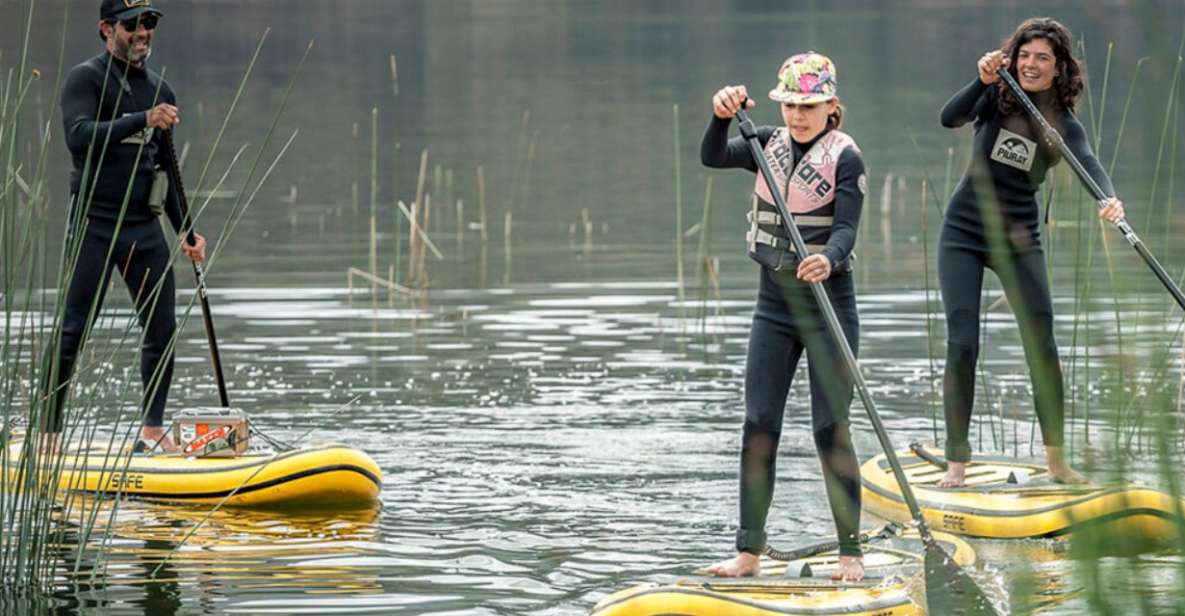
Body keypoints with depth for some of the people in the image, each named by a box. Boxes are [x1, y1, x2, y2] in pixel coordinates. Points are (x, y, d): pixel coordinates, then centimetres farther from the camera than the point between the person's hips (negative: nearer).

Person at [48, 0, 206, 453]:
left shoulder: (159, 90, 16)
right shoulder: (86, 79, -3)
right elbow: (79, 137, -21)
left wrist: (186, 232, 16)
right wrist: (142, 120, -29)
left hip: (144, 228, 6)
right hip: (94, 224, -6)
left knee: (163, 329, 2)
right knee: (73, 331, -7)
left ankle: (152, 431, 12)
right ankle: (48, 431, -3)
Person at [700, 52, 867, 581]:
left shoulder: (845, 157, -10)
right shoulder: (772, 144, 6)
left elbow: (846, 228, -20)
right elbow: (713, 158, -6)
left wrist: (828, 260, -41)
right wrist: (722, 116, -25)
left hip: (828, 304, -5)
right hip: (775, 304, 5)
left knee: (831, 428, -5)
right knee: (759, 424, 2)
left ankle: (851, 553, 3)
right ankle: (749, 551, 6)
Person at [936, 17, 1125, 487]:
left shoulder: (1064, 126, -5)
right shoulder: (996, 98, -5)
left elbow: (1090, 166, -25)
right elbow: (950, 118, -23)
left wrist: (1110, 199, -46)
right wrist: (983, 80, -39)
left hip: (1018, 240, 1)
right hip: (964, 235, -1)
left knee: (1042, 345, -6)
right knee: (962, 344, -9)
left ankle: (1057, 460, 6)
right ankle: (956, 463, -5)